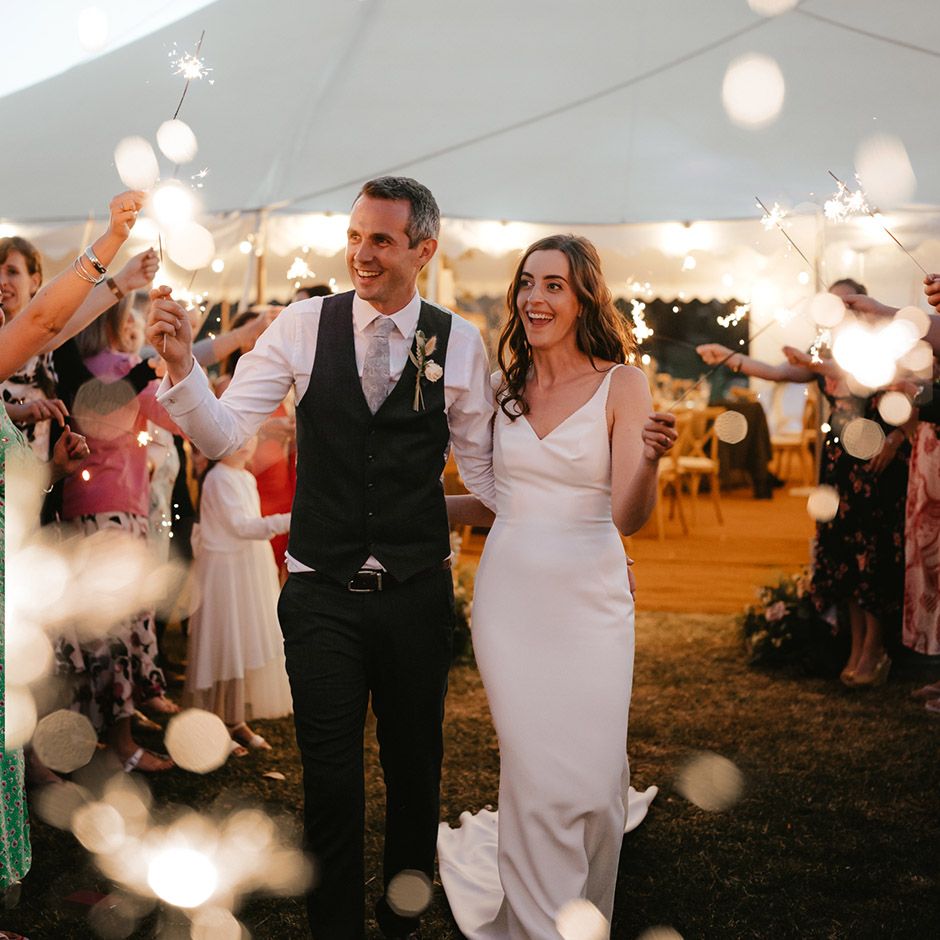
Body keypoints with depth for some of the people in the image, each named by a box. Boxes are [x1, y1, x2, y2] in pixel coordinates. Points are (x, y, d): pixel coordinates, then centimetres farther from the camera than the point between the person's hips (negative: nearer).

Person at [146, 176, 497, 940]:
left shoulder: (460, 342, -4)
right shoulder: (305, 326, -5)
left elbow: (479, 465, 4)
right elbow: (225, 434, -9)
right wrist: (181, 364, -26)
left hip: (418, 591, 1)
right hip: (322, 592, -1)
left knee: (415, 768, 16)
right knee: (331, 776, 8)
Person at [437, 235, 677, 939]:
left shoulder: (622, 384, -6)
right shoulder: (507, 386, 6)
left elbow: (629, 517, -15)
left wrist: (649, 463, -33)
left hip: (588, 597, -2)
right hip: (510, 594, 3)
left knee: (591, 781, 1)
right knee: (535, 779, 1)